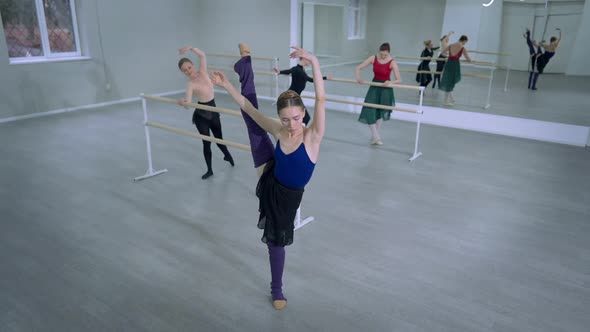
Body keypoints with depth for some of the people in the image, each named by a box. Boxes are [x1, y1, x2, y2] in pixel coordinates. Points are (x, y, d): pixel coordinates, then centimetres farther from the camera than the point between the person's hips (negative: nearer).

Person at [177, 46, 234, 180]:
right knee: (206, 142, 3)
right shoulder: (191, 84, -18)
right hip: (201, 115, -4)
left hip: (213, 111, 4)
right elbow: (188, 103, -28)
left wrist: (190, 48, -21)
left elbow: (202, 55, -7)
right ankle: (209, 170, 17)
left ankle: (227, 155, 48)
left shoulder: (202, 72, -6)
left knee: (219, 138, 19)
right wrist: (182, 103, -50)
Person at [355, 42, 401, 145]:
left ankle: (374, 135, 21)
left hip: (385, 88, -2)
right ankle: (375, 136, 0)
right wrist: (358, 77, -27)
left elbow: (399, 79, -19)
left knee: (382, 110, 3)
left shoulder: (392, 62, -16)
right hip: (374, 86, 3)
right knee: (369, 110, -7)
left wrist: (391, 82, -39)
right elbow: (358, 68, -7)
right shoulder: (373, 58, -9)